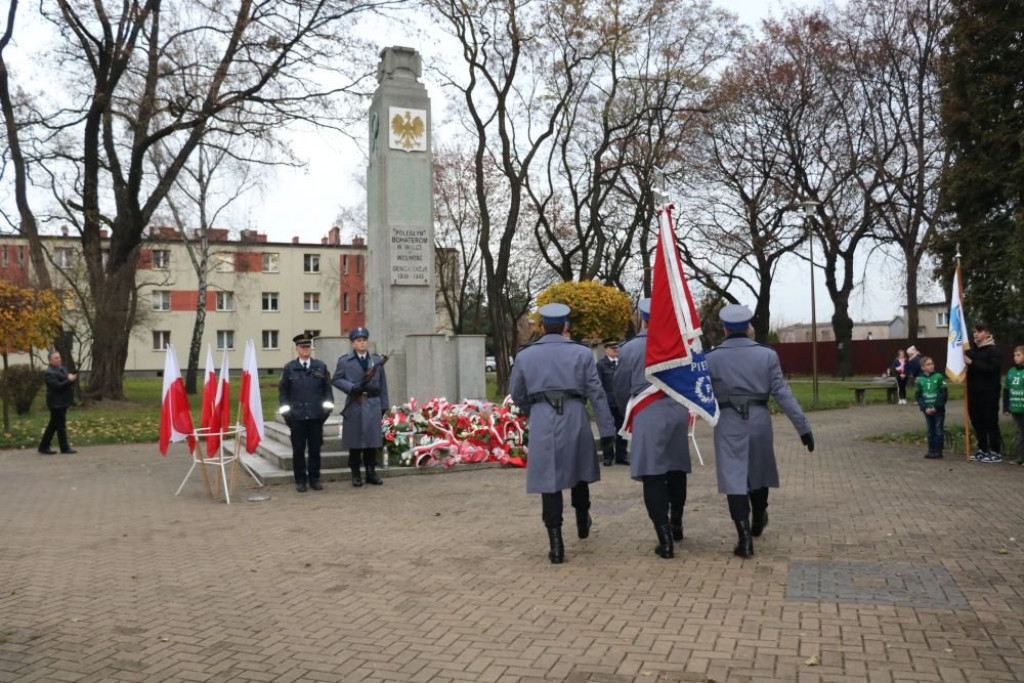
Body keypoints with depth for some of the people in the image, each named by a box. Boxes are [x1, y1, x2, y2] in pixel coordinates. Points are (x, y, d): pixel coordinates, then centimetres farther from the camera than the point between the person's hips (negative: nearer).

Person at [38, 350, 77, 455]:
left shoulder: (62, 368, 13)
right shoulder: (50, 373, -15)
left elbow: (65, 381, 19)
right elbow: (57, 386, -24)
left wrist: (71, 378, -3)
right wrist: (69, 380, -21)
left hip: (62, 402, 9)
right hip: (56, 403, -9)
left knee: (53, 425, 14)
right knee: (60, 425, -3)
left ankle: (44, 447, 21)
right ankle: (65, 448, 3)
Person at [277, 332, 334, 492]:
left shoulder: (321, 367, 8)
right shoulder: (289, 368, 5)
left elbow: (327, 389, 9)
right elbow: (283, 392, 6)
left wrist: (327, 410, 0)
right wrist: (286, 412, -2)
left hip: (316, 417, 1)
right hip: (297, 417, -1)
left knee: (315, 449, 6)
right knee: (298, 450, 5)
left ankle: (314, 479, 17)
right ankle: (300, 481, 13)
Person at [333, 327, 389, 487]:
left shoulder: (377, 360, 11)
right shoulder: (344, 361, 4)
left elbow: (383, 384, 10)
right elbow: (337, 380, 1)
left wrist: (384, 405, 7)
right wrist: (352, 387, -14)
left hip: (373, 405, 2)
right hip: (354, 406, -2)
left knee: (372, 439, 5)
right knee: (355, 441, 2)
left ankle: (371, 473, 15)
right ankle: (355, 474, 12)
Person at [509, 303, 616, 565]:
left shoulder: (525, 355, 5)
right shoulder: (582, 353, 1)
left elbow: (516, 393, 14)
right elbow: (596, 393, -1)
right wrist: (607, 428, 2)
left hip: (542, 421, 0)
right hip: (574, 418, 0)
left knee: (549, 480, 4)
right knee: (579, 471, 23)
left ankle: (556, 545, 2)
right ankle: (583, 522, 41)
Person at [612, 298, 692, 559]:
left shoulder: (630, 348, -3)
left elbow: (620, 389, 5)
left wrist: (629, 409, 24)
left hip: (648, 416, -4)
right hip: (678, 412, 4)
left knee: (653, 476, -3)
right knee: (676, 469, 19)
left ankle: (665, 539, -7)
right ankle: (676, 525, 33)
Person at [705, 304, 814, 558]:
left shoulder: (711, 358, -4)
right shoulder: (767, 354, -2)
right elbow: (782, 393, -6)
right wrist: (803, 426, -4)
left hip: (728, 423, -2)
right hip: (759, 421, 2)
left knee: (734, 478, 0)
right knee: (758, 472, 21)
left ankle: (744, 537, -7)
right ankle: (758, 522, 41)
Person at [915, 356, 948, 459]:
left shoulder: (939, 377, -6)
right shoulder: (920, 380, 1)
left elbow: (944, 393, -8)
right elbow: (917, 396, 4)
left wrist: (936, 407, -13)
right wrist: (925, 408, -8)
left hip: (938, 409, -3)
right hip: (927, 410, 3)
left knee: (939, 431, 2)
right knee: (930, 431, 10)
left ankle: (938, 451, 9)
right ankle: (931, 451, 17)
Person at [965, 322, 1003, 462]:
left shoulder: (993, 350, -6)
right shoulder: (972, 349, 14)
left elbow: (991, 368, -19)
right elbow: (968, 365, 22)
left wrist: (972, 363, -25)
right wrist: (963, 359, 1)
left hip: (988, 393, -7)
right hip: (974, 391, 7)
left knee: (990, 422, -4)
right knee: (976, 421, 10)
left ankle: (996, 452, 3)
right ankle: (982, 450, 21)